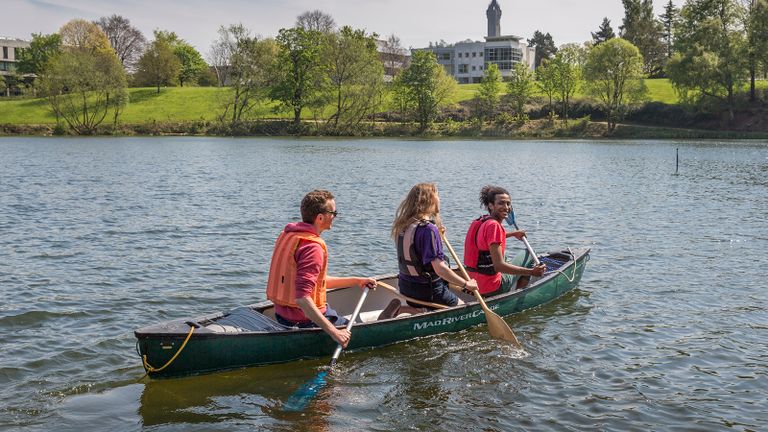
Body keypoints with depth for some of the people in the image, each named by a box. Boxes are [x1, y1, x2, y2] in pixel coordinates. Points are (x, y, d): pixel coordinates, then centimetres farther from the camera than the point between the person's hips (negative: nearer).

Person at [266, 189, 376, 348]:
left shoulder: (287, 234, 7)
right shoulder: (312, 247, -24)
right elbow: (302, 297, -34)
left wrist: (356, 281, 18)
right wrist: (333, 332, -35)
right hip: (304, 321, -10)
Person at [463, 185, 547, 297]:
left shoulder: (481, 221, 5)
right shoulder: (494, 225, -22)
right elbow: (499, 266, -27)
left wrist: (513, 233, 40)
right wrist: (532, 272, -26)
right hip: (491, 289, -9)